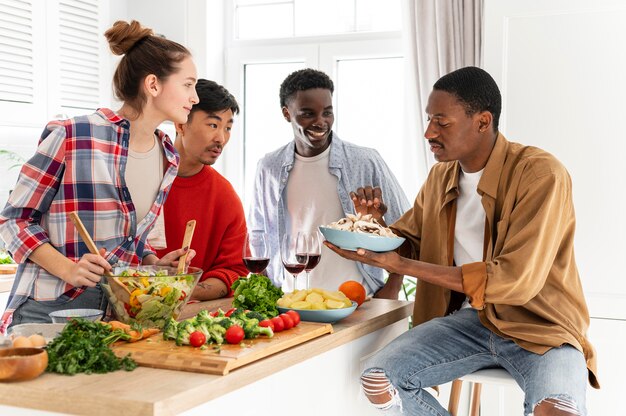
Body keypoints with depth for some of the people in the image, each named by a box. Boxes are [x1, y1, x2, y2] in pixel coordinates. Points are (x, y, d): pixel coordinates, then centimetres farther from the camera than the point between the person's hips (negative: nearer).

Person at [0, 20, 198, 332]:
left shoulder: (168, 158, 6)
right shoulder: (73, 137, -15)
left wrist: (155, 263, 0)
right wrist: (69, 270, -20)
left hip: (118, 313, 6)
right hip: (48, 311, -6)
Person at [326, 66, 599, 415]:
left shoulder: (541, 174, -15)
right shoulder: (441, 176, 7)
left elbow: (516, 281, -22)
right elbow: (409, 240, 17)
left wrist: (402, 265, -21)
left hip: (539, 325, -5)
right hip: (470, 318, 6)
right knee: (378, 380, -15)